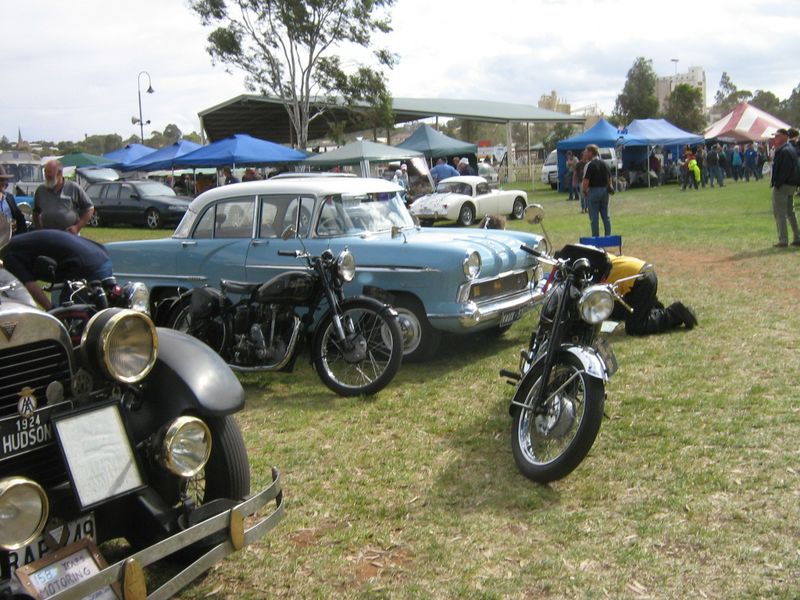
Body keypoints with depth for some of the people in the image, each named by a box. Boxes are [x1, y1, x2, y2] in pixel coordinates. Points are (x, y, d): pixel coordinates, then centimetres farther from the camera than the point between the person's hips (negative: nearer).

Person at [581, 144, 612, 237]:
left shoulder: (590, 165, -14)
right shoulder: (605, 164, 9)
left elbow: (586, 181, -19)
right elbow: (609, 179, 13)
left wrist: (584, 191, -3)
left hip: (593, 191, -7)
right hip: (604, 191, 7)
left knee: (594, 217, -1)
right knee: (606, 216, 12)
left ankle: (596, 238, 0)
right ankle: (608, 236, 15)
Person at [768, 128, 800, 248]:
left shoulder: (784, 151, -19)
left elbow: (785, 170, -26)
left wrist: (777, 184, -22)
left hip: (782, 186, -10)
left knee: (779, 213, -4)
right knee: (790, 212, 18)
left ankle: (783, 241, -4)